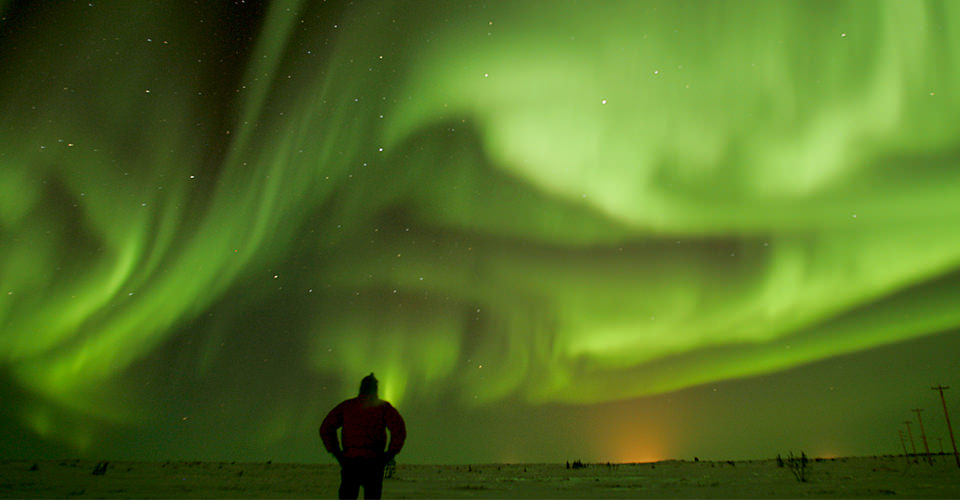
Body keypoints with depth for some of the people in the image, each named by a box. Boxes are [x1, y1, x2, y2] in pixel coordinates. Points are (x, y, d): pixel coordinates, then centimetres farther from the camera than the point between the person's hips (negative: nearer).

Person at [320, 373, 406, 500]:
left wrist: (337, 453, 6)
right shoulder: (384, 407, 3)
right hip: (373, 462, -1)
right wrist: (390, 454, -1)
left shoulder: (346, 406, 10)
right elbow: (399, 430, -9)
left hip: (349, 461, 1)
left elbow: (325, 428, 4)